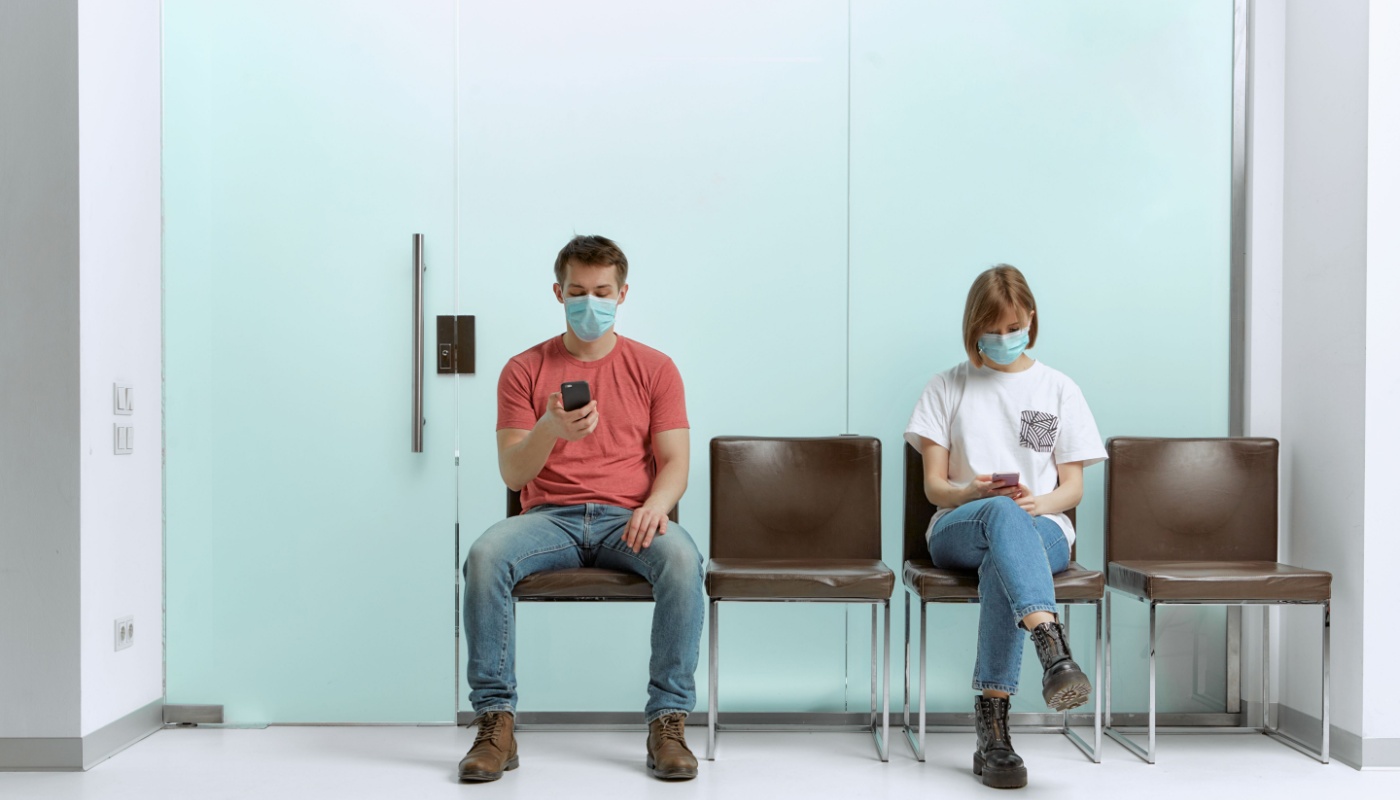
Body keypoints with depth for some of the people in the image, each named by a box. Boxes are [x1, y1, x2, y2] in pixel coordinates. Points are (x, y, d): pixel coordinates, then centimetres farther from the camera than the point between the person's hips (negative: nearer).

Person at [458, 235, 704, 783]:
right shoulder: (524, 369, 9)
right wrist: (549, 430, -20)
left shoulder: (654, 368, 11)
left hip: (628, 519, 0)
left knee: (682, 559, -34)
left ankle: (668, 723, -25)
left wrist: (655, 504, -19)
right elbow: (512, 474, 2)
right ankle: (495, 723, -21)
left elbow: (675, 461, 4)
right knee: (485, 556, -31)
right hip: (549, 517, 1)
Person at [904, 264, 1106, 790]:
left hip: (1041, 530, 1)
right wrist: (974, 493, -16)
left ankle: (992, 727, -42)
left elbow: (1073, 487, 10)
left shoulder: (1058, 390, 15)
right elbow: (934, 485, 7)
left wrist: (1041, 501, -14)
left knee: (999, 564, -39)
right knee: (1003, 514, -39)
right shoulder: (947, 388, 13)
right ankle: (1053, 650, -60)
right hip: (958, 529, 0)